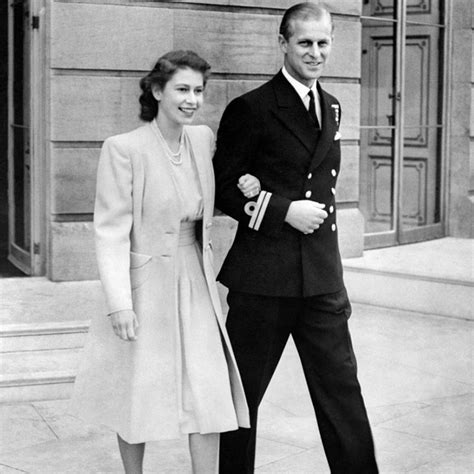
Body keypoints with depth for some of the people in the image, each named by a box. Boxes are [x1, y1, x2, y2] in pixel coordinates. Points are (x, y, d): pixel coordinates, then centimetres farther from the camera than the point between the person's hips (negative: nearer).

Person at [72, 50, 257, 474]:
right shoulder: (123, 149, -13)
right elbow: (111, 230, -14)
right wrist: (119, 303, -19)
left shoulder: (203, 139, 3)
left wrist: (242, 192, 0)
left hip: (197, 283, 5)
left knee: (210, 395, 0)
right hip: (146, 285, -4)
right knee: (139, 396, 10)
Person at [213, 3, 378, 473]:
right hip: (262, 278, -5)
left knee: (342, 391, 7)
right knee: (242, 393, 8)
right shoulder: (250, 109, -8)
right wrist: (284, 211, -15)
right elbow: (222, 188, -6)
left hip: (322, 278, 5)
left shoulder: (332, 109, 12)